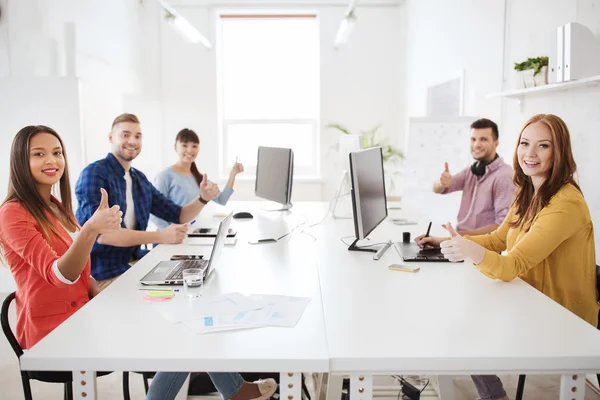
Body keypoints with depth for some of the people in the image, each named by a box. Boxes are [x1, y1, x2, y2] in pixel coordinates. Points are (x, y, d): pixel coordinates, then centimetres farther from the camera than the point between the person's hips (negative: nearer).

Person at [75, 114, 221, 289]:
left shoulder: (140, 179, 9)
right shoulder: (94, 174, -12)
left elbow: (179, 216, 12)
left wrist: (203, 198, -8)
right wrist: (160, 236, -28)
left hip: (133, 262, 7)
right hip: (102, 273, -7)